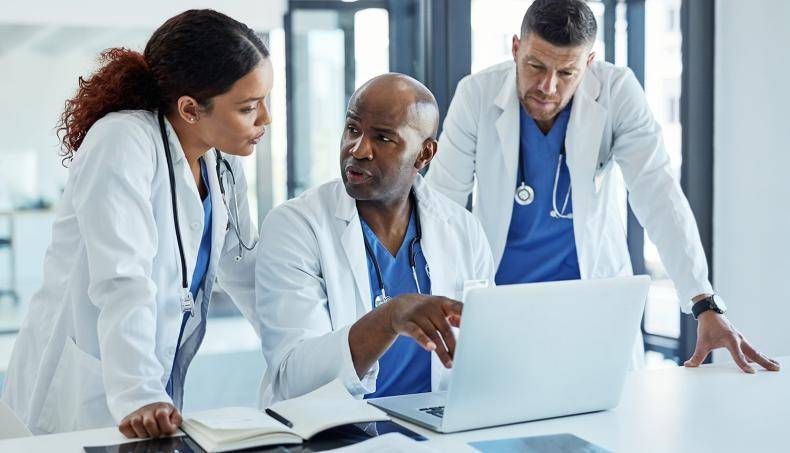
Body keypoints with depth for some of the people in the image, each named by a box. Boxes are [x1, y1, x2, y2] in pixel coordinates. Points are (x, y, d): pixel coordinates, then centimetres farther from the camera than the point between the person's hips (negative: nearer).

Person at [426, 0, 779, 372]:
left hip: (595, 287, 0)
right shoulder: (477, 94, -12)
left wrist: (706, 305, -28)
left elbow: (659, 198, -19)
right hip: (499, 296, 0)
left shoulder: (618, 92, -13)